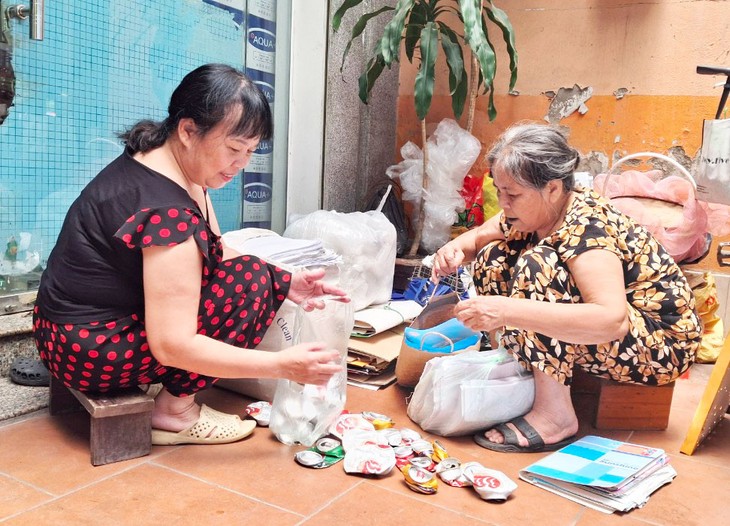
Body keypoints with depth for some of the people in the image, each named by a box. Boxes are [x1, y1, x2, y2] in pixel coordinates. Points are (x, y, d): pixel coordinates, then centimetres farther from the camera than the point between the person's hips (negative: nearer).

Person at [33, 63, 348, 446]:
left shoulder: (173, 163, 0)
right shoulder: (166, 209, -29)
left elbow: (215, 251, 7)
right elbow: (172, 345, -30)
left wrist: (285, 282, -7)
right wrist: (282, 366, -26)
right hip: (91, 353, -9)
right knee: (250, 281, -15)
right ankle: (174, 412, -4)